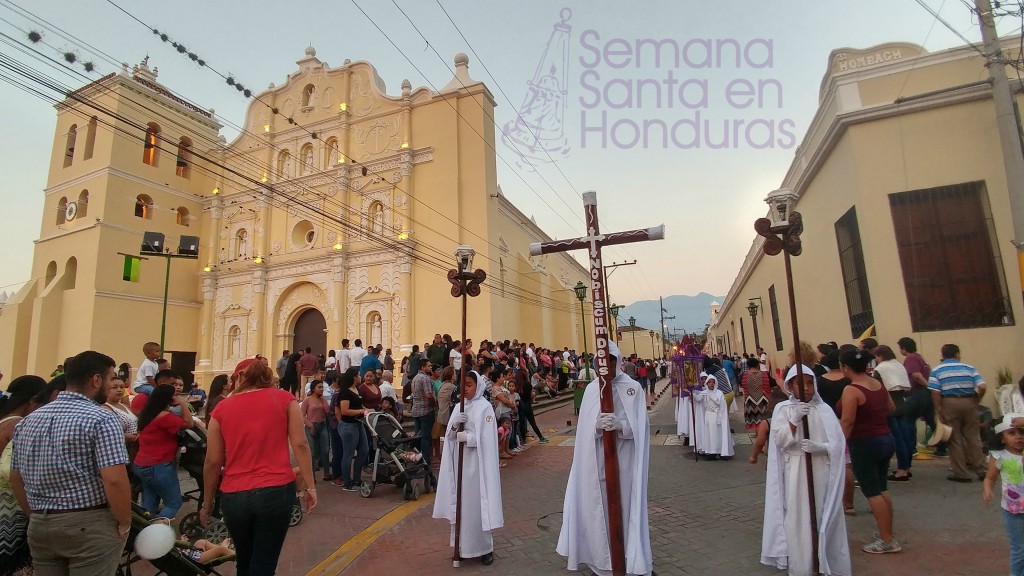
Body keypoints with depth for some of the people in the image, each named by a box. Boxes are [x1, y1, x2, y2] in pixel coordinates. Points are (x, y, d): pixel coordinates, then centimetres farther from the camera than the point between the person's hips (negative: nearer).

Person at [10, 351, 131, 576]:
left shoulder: (27, 421, 8)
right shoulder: (101, 419, -17)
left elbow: (16, 479, 14)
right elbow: (114, 480, -24)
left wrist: (37, 517, 21)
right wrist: (124, 523, -11)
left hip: (39, 527, 7)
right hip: (90, 525, -7)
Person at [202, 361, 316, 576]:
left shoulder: (222, 408, 7)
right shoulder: (284, 398, 2)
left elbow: (213, 462, 7)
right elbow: (300, 444, -4)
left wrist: (207, 502, 19)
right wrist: (309, 486, 0)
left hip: (233, 496, 3)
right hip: (277, 491, -3)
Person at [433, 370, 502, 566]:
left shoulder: (485, 407, -7)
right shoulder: (459, 407, 10)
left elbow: (488, 439, -12)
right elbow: (449, 436, 7)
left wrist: (468, 437, -20)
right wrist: (455, 425, -12)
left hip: (476, 463, -5)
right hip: (459, 461, 5)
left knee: (477, 503, -1)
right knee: (461, 504, 9)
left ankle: (485, 548, 14)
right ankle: (463, 546, 23)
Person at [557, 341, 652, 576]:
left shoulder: (633, 388, -2)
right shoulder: (591, 388, 4)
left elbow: (639, 427, -6)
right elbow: (584, 428, 0)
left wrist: (619, 425, -24)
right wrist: (598, 425, -22)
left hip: (624, 460, -2)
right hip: (597, 461, 2)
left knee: (624, 507, 6)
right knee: (597, 508, 8)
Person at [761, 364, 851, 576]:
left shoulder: (823, 409, 1)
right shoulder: (782, 408, -2)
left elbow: (838, 443, -1)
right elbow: (779, 440, -10)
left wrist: (819, 446, -19)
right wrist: (794, 419, -22)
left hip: (821, 470, 1)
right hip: (795, 472, -1)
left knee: (824, 516, 10)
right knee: (798, 518, 2)